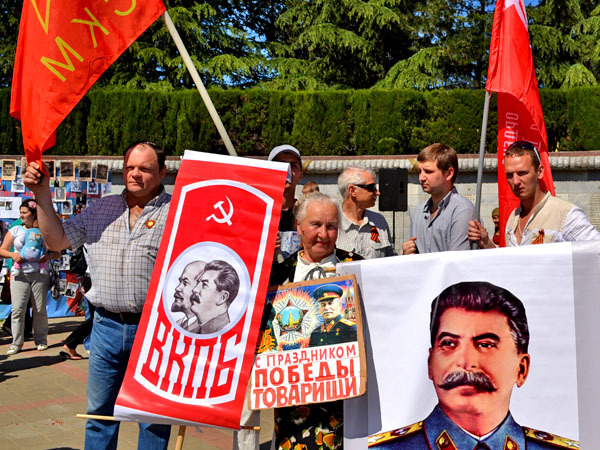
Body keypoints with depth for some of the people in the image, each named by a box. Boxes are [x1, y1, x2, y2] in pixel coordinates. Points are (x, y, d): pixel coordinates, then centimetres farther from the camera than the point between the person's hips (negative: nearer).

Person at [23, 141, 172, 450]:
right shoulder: (101, 209, 10)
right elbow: (57, 241, 14)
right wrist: (42, 195, 7)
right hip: (107, 326, 4)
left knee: (154, 419, 9)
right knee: (99, 412, 17)